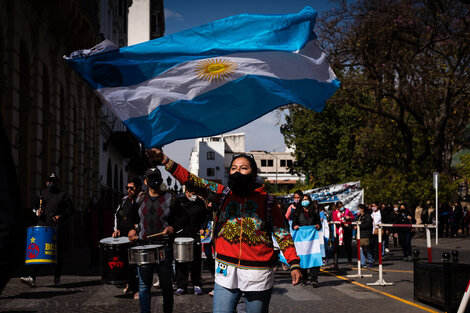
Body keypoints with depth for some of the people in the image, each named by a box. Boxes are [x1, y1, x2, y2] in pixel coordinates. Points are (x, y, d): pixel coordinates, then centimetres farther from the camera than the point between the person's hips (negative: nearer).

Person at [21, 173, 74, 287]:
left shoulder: (63, 195, 8)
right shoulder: (42, 193, 17)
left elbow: (70, 209, 6)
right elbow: (34, 206, 26)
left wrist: (61, 216, -8)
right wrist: (37, 211, 3)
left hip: (57, 228, -2)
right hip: (42, 226, 2)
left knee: (57, 254, 1)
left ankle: (57, 279, 10)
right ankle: (32, 278, -9)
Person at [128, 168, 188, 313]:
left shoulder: (170, 199, 3)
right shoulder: (139, 200, 12)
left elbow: (182, 219, 4)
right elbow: (132, 218, 22)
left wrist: (173, 227, -15)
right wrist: (132, 230, 3)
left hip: (164, 247, -2)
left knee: (166, 284, 5)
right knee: (144, 284, 2)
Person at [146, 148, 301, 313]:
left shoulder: (268, 201, 1)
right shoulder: (222, 193, 6)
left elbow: (282, 234, 2)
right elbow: (191, 180, -1)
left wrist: (294, 265, -8)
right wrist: (164, 160, -12)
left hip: (258, 275, -1)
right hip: (226, 271, 1)